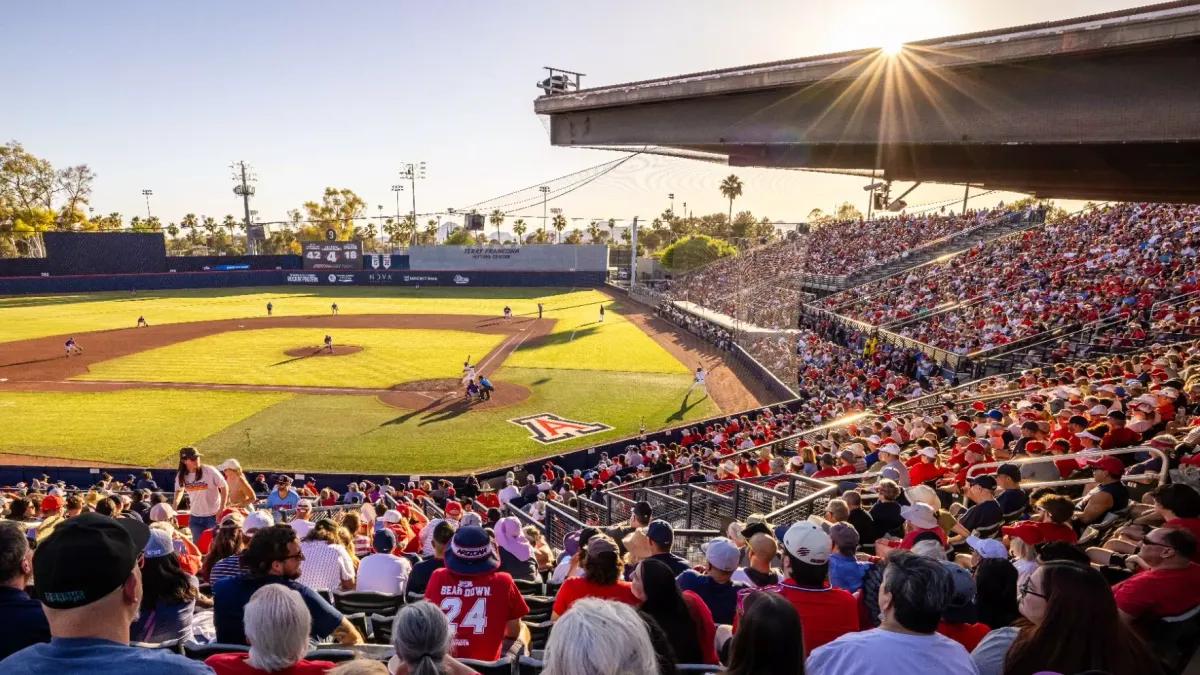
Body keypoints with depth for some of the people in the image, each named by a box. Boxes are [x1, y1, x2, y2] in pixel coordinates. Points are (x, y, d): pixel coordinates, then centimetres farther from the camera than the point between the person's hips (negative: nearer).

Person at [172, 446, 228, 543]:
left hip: (213, 516, -4)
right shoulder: (181, 475, -5)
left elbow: (224, 487, -8)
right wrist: (174, 508, 3)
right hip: (195, 517, 4)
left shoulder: (210, 471, -18)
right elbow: (179, 490, 16)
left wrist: (221, 509, -12)